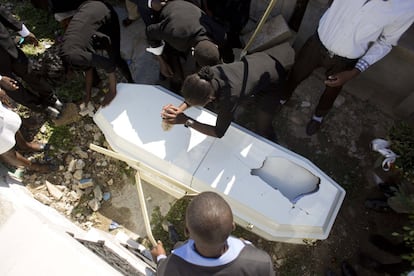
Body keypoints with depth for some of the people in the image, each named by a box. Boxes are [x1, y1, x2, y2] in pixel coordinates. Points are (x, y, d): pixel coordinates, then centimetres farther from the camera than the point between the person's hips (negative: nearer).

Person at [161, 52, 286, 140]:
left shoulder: (228, 97, -43)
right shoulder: (209, 74, -28)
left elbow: (219, 133, -28)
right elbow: (194, 95, -6)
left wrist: (187, 121, -31)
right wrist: (179, 109, -24)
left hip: (273, 76, -5)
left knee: (262, 130, -7)